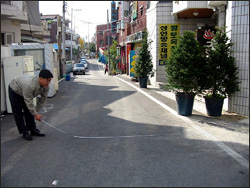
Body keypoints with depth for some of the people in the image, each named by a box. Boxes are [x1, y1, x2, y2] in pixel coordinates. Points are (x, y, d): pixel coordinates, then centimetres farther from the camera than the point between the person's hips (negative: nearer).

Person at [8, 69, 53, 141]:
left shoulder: (46, 86, -24)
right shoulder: (29, 85, -45)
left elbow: (43, 98, -10)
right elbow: (29, 102, -37)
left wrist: (36, 109, -7)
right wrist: (35, 114, -30)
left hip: (26, 92, 6)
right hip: (15, 91, -6)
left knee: (29, 111, 5)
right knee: (18, 113, -4)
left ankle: (33, 130, 12)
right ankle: (24, 132, 4)